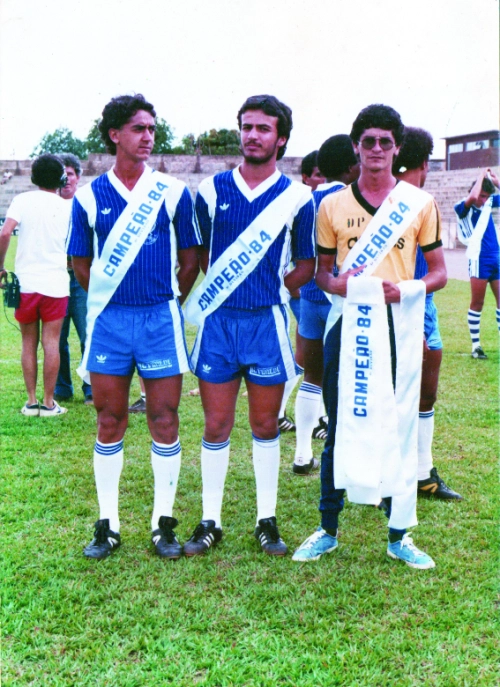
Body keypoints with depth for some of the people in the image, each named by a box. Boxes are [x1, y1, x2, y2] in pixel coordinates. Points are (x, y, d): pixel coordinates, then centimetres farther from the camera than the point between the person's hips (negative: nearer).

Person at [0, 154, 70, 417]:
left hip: (26, 283, 0)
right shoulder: (67, 207, 5)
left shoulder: (23, 200, -1)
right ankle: (48, 403, 6)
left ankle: (31, 402, 11)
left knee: (29, 343, 9)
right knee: (51, 343, 3)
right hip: (56, 283, 0)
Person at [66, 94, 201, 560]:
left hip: (161, 317, -1)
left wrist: (169, 300, 10)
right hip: (108, 318, 1)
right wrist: (112, 301, 11)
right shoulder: (89, 197, 3)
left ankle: (164, 522, 13)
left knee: (165, 420, 1)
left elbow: (191, 259, 7)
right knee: (109, 423, 6)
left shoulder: (173, 192, 2)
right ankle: (107, 524, 16)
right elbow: (81, 263, 10)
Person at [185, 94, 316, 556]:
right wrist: (218, 292, 4)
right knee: (216, 426, 5)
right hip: (217, 320, 1)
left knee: (266, 426, 8)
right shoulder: (212, 190, 5)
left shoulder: (297, 197, 2)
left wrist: (274, 291, 0)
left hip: (267, 323, -1)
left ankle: (267, 520, 19)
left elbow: (307, 264, 9)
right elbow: (198, 253, 13)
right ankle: (210, 522, 15)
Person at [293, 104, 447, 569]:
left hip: (399, 326, 0)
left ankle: (399, 535, 17)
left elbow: (439, 273, 6)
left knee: (399, 430, 4)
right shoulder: (332, 205, 7)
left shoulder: (420, 203, 4)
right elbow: (321, 272, 12)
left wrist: (406, 289, -14)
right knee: (338, 430, 6)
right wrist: (336, 283, -11)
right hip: (347, 325, 1)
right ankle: (327, 529, 20)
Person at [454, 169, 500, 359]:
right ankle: (476, 346, 7)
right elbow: (472, 197, -27)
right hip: (479, 259, -6)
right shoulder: (463, 207, -7)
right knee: (477, 304, 0)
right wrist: (481, 176, -14)